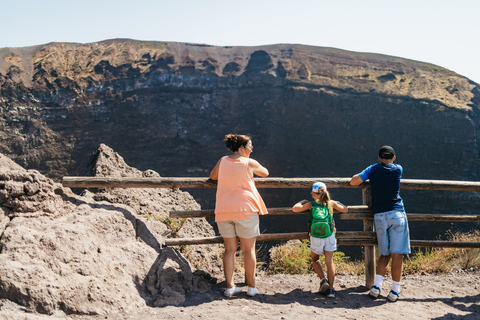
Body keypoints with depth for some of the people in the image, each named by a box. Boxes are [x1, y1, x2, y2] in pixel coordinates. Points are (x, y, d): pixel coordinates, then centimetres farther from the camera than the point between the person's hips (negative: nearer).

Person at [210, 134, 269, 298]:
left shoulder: (223, 161, 7)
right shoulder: (250, 163, -3)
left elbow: (212, 176, 22)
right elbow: (265, 173, 15)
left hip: (223, 210, 4)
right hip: (245, 210, -3)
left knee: (230, 249, 9)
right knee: (248, 249, 6)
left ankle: (229, 287, 8)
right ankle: (251, 287, 12)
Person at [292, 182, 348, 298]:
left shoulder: (311, 204, 3)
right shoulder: (331, 203, 7)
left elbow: (295, 209, -3)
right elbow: (345, 209, 18)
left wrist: (302, 202, 15)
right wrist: (337, 203, 34)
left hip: (315, 238, -1)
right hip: (329, 237, 1)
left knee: (315, 259, 22)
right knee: (329, 261, 4)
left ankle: (323, 280, 6)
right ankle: (331, 288, -2)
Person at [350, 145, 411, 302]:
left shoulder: (373, 169, 8)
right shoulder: (398, 169, 6)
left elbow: (353, 181, 5)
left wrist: (363, 176, 23)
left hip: (379, 216, 2)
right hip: (397, 214, -2)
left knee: (385, 254, 14)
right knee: (397, 254, 0)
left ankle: (376, 286, 1)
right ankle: (395, 291, 1)